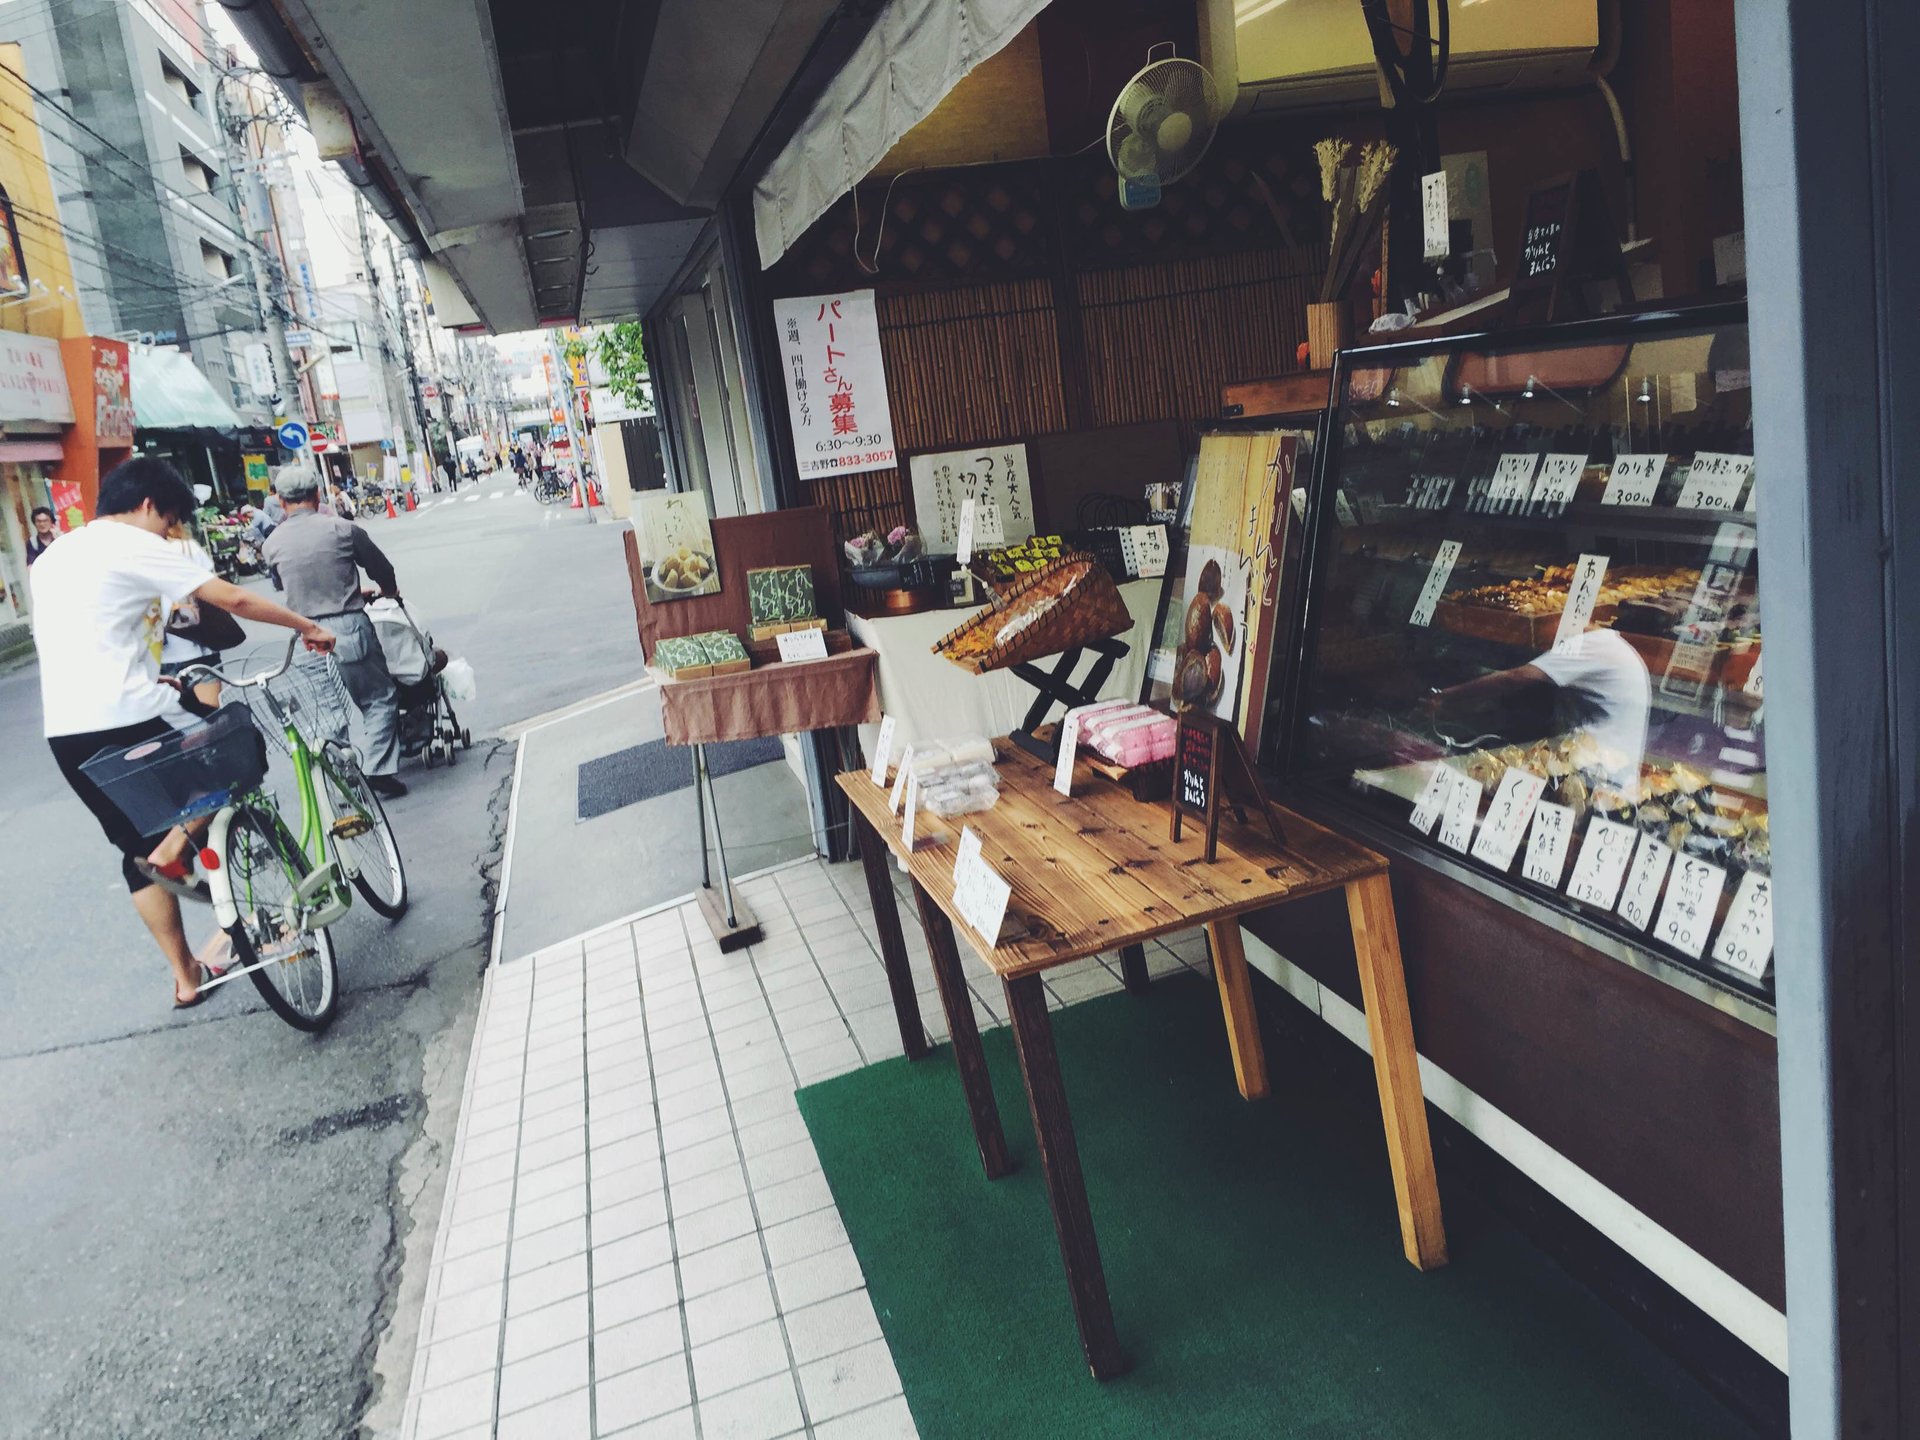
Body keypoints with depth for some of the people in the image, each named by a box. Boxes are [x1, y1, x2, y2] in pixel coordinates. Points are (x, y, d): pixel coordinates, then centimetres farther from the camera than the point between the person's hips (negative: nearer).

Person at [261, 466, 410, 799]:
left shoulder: (273, 543, 2)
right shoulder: (341, 528, -6)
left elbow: (282, 585, 17)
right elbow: (381, 568, 5)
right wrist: (390, 591, 29)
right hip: (349, 627, -3)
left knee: (330, 707, 15)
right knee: (380, 699, 8)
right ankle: (379, 774, 2)